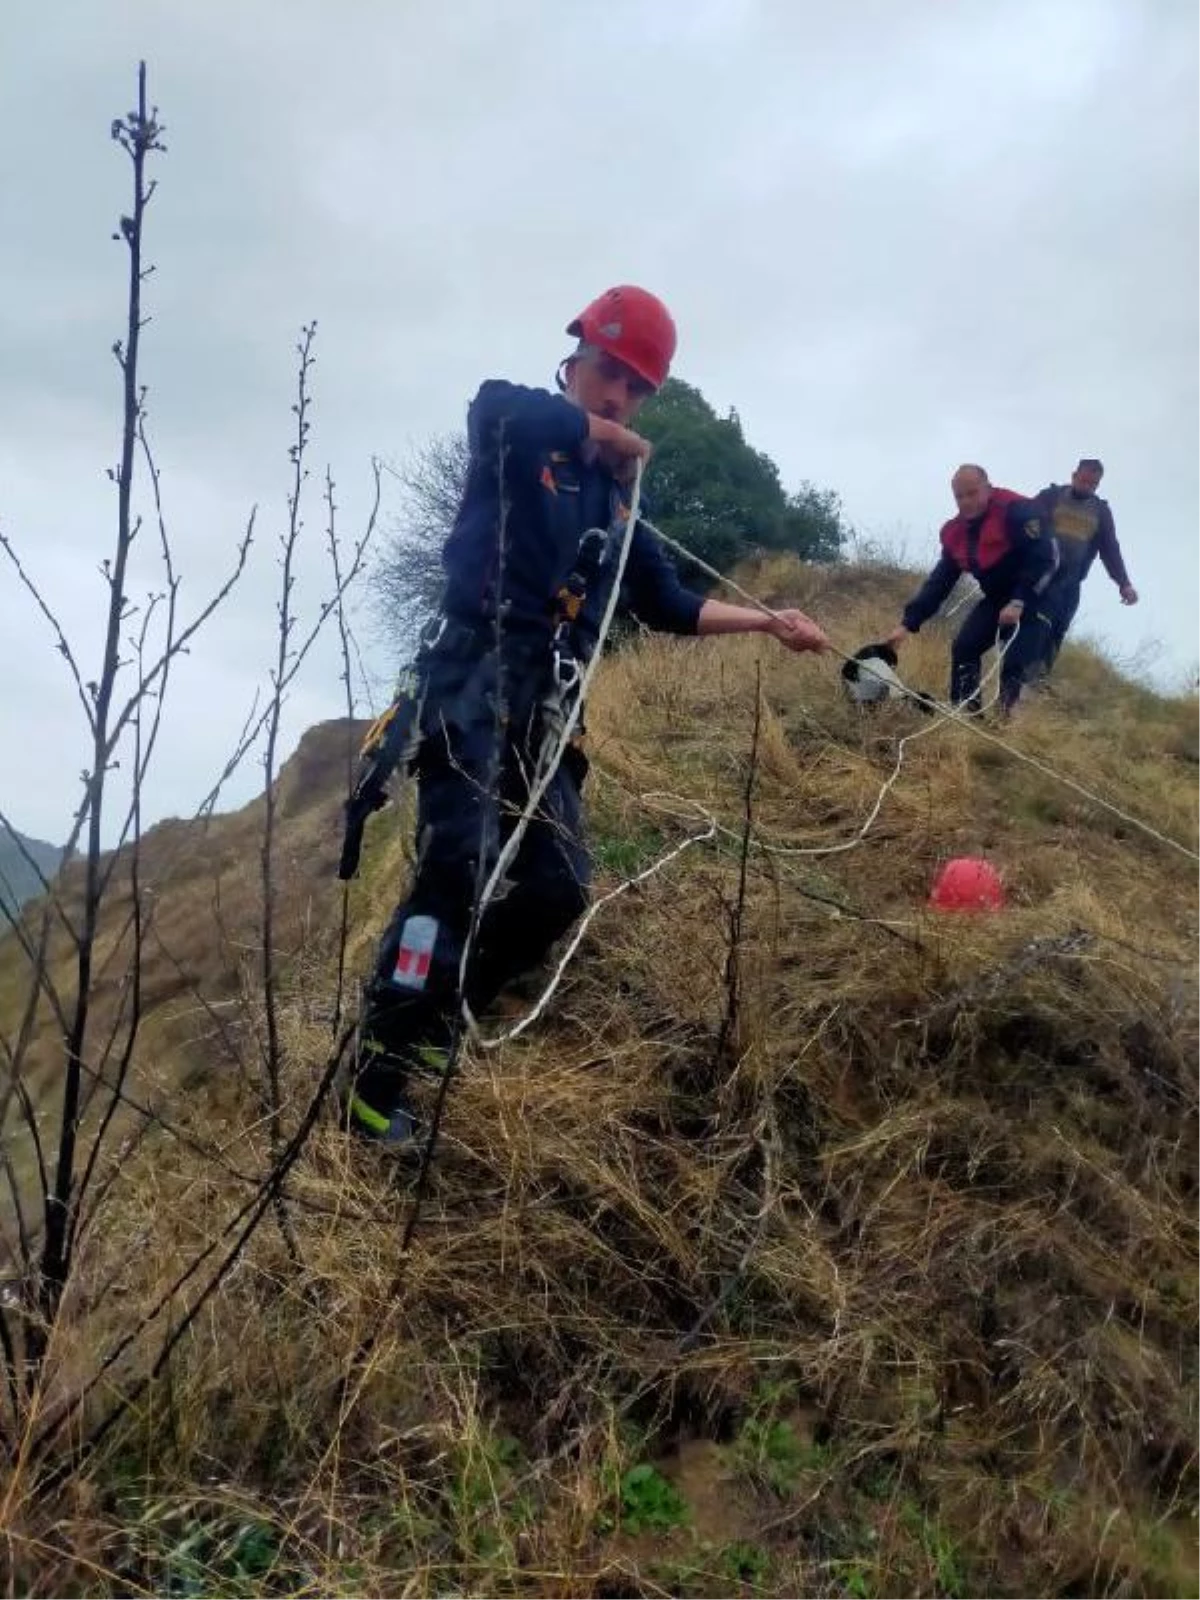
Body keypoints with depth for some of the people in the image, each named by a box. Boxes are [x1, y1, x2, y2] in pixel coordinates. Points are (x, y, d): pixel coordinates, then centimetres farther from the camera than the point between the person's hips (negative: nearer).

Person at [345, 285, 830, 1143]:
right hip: (476, 682, -7)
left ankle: (431, 1028, 21)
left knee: (557, 889, 4)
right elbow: (520, 412, -24)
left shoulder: (615, 493, 20)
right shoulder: (507, 419, 3)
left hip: (547, 706, 7)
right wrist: (620, 443, -6)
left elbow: (668, 605, 25)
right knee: (460, 873, -20)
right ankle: (375, 1077, -13)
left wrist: (769, 622, 19)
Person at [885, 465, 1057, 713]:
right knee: (963, 648, -5)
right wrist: (909, 623, -9)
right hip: (997, 598, 7)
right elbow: (940, 580, -1)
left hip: (1035, 598, -7)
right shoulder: (955, 532, -1)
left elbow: (1043, 558, -27)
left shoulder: (1016, 510, -23)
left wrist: (1019, 602, -32)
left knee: (1017, 661, -19)